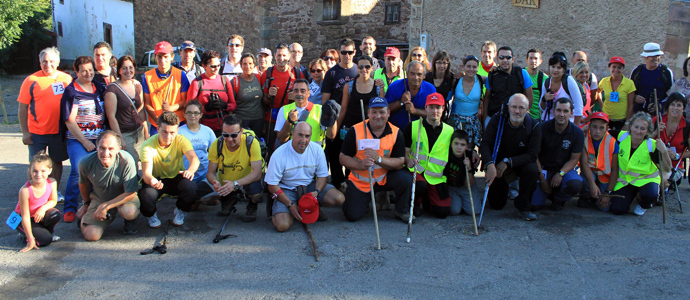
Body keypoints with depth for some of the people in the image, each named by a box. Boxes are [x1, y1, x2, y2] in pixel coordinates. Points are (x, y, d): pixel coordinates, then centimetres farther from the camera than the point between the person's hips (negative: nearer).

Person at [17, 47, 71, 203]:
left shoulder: (66, 79, 3)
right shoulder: (31, 80, -5)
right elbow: (22, 108, -4)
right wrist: (25, 132, -7)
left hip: (59, 130, 3)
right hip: (37, 132, -3)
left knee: (57, 160, 14)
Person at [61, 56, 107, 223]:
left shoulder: (99, 87, 13)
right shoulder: (71, 91, -3)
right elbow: (70, 121, -7)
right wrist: (84, 141, -12)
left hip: (100, 139, 5)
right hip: (78, 140, -5)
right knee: (78, 172, -16)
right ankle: (69, 209, -3)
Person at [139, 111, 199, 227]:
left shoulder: (181, 140, -17)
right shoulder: (148, 145, -22)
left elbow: (194, 159, -34)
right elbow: (146, 173, -33)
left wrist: (190, 170, -59)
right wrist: (152, 181, -59)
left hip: (176, 178, 1)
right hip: (156, 179, -1)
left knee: (190, 188, -31)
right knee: (146, 195, -34)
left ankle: (180, 211, 4)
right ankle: (151, 215, 5)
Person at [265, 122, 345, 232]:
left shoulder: (317, 150, -7)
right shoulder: (279, 155, -18)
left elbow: (322, 175, 2)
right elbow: (272, 185, -13)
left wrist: (316, 192, -20)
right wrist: (290, 205, -21)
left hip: (310, 186, 4)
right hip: (287, 189, -3)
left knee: (339, 199, -18)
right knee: (282, 225, -26)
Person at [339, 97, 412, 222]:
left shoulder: (396, 133, -9)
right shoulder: (355, 131, -13)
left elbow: (400, 163, -14)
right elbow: (343, 158, -11)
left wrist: (379, 159, -31)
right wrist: (360, 165, -31)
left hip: (385, 178, 1)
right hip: (360, 181, 0)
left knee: (405, 178, -27)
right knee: (352, 216, -10)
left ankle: (402, 211, 1)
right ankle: (366, 199, 26)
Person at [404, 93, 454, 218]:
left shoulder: (450, 131, 8)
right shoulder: (413, 127, 1)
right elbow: (404, 151, 0)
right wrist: (408, 161, -21)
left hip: (437, 177, 3)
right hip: (416, 171, -3)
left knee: (443, 211, -11)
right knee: (420, 185, -38)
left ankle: (425, 201, 24)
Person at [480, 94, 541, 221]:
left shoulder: (534, 126, -16)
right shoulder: (497, 121, -16)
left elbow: (532, 155, -21)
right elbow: (484, 145, -23)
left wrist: (508, 162, -32)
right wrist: (490, 165, -42)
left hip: (520, 162, 0)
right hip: (497, 163, 0)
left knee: (532, 170, -36)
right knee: (496, 205, -2)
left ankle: (522, 208, -15)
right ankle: (504, 188, 35)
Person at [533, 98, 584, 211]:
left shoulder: (577, 133, -7)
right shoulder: (543, 128, -10)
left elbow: (574, 159, -3)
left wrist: (561, 173, -21)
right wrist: (542, 179, -11)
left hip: (565, 169, 1)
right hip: (543, 169, -1)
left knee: (575, 184, -34)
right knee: (534, 205, -17)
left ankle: (558, 199, 2)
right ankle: (548, 192, 21)